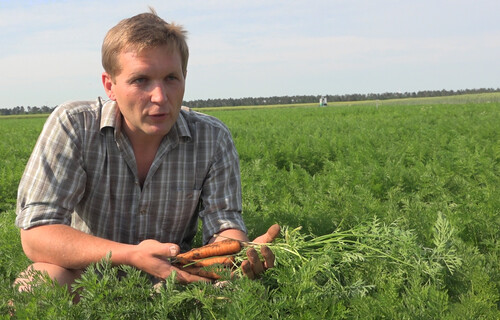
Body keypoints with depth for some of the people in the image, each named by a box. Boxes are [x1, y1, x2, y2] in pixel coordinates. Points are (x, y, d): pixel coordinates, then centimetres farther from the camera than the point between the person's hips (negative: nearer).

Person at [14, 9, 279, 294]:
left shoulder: (213, 139, -8)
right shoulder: (73, 127, -16)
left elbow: (224, 226, -9)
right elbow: (35, 234, -21)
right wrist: (131, 256, -36)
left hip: (175, 280, 1)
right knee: (46, 275, -34)